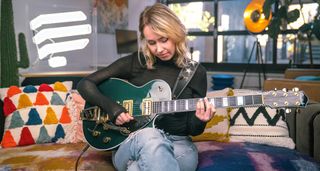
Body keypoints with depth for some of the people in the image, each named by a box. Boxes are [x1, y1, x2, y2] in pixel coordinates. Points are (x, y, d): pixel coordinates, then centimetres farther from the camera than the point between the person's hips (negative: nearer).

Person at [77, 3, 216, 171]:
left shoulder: (196, 72, 4)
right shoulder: (134, 62, 1)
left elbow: (192, 130, 5)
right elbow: (85, 84, 5)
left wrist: (200, 120, -18)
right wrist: (111, 107, -12)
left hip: (178, 144, 1)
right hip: (131, 145, 0)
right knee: (149, 136, -38)